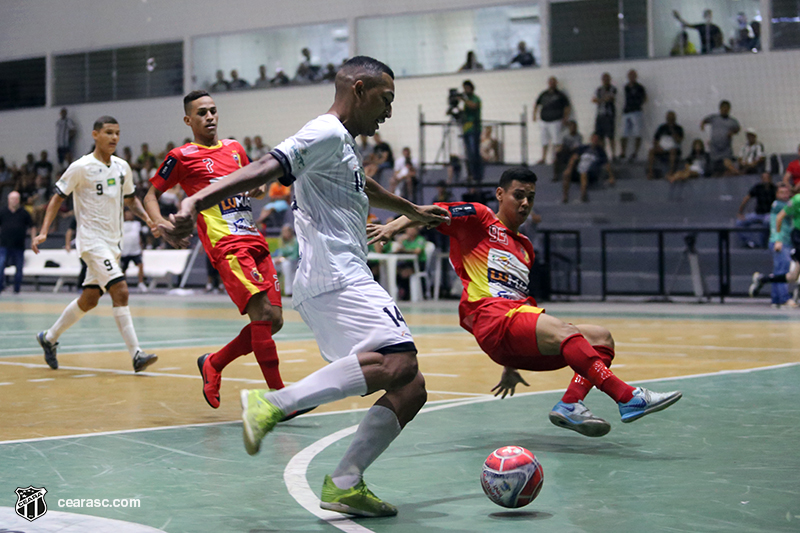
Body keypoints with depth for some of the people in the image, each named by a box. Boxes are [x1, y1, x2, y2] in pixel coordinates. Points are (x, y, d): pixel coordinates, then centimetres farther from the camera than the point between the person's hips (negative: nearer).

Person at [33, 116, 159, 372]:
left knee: (90, 299, 13)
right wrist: (43, 232, -11)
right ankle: (136, 354, -18)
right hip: (92, 240, -7)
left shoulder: (122, 167, 9)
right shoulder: (81, 167, -10)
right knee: (120, 291, -19)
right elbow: (58, 197, -3)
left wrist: (148, 219, 5)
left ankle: (49, 337, 32)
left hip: (112, 242, 7)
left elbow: (130, 199, 22)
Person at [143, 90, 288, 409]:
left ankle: (213, 364, 22)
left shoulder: (234, 149, 19)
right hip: (226, 247, -7)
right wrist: (161, 224, -11)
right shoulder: (182, 156, 2)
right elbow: (151, 195, 8)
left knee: (273, 320, 3)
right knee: (262, 313, -18)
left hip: (254, 241, 7)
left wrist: (257, 188, 10)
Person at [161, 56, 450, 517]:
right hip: (334, 277, -10)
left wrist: (412, 211, 66)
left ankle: (345, 484, -3)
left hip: (341, 281, 10)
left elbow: (365, 188, 49)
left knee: (411, 390, 3)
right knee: (397, 361, -29)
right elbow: (265, 169, -19)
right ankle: (273, 403, -28)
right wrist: (196, 203, -33)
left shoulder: (346, 145, 27)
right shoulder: (326, 135, -4)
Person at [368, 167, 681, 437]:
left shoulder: (526, 248, 31)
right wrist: (394, 226, -21)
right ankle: (628, 398, -42)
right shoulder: (480, 219, 12)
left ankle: (570, 405, -28)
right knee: (565, 332, -30)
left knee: (601, 337, -6)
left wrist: (510, 367, 34)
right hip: (492, 318, -8)